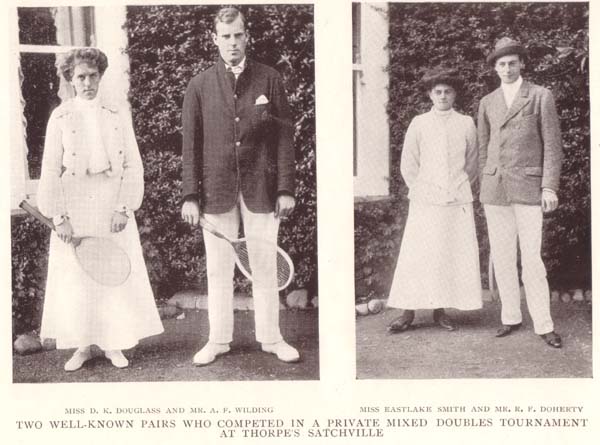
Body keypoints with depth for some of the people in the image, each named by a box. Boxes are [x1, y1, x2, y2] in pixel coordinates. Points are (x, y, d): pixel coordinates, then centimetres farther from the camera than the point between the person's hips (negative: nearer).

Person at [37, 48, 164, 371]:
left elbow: (133, 166, 1)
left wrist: (123, 208, -9)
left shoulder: (117, 117, 5)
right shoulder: (60, 117, 1)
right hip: (75, 212, -1)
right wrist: (59, 217, -9)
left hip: (112, 209, 1)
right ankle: (82, 347, 17)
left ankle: (113, 344, 16)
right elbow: (50, 171, -2)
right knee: (75, 280, 3)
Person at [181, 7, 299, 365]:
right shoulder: (199, 86, 5)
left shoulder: (270, 80, 4)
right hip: (216, 190, 1)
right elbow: (191, 144, 4)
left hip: (261, 188, 0)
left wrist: (286, 188, -4)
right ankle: (218, 340, 20)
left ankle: (271, 338, 21)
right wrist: (190, 196, -2)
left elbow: (285, 136, 2)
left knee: (265, 268, 7)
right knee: (219, 271, 8)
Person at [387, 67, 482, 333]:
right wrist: (422, 191, 2)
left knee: (455, 255, 0)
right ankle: (408, 313, 0)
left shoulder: (466, 124, 7)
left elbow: (471, 164, 12)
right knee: (417, 254, -4)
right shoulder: (419, 124, 5)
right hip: (425, 201, -1)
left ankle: (440, 310, 9)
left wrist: (462, 190, 6)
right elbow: (408, 166, 7)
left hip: (458, 201, 1)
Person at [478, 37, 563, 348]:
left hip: (528, 188, -4)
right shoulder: (487, 103, 11)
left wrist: (550, 187, -10)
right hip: (495, 190, 4)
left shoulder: (541, 97, 1)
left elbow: (552, 145, -2)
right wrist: (486, 189, 12)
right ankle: (511, 317, 17)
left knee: (531, 259, -7)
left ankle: (543, 325, 2)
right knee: (501, 257, 6)